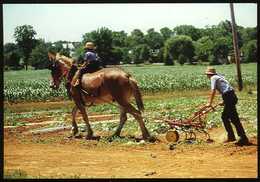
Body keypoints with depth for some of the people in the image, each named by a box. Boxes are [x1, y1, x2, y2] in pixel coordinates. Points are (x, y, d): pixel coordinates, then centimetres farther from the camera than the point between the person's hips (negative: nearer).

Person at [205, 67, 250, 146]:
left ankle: (243, 139, -8)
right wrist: (224, 101, 34)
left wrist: (209, 103, -10)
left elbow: (213, 91, -11)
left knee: (235, 119, -7)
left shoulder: (213, 78, 0)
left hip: (229, 97, -9)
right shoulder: (219, 76, 25)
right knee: (224, 117, 17)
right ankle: (231, 136, 19)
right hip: (232, 96, 9)